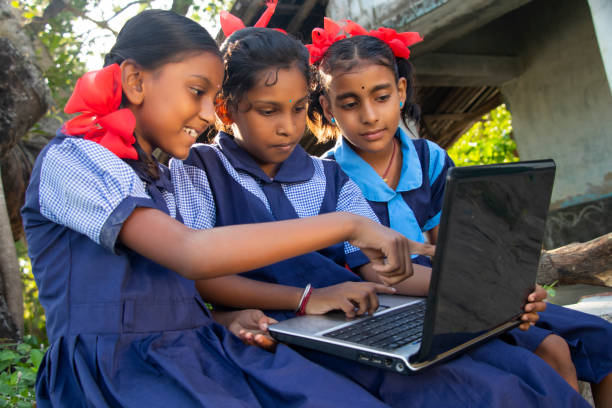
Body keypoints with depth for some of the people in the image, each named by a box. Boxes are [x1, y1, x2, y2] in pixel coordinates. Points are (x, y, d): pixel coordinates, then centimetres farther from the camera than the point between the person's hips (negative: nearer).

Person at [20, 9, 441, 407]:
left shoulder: (158, 178, 20)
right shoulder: (70, 159, -8)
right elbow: (191, 254, -23)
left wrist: (224, 316, 0)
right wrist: (348, 224, -22)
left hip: (195, 348, 7)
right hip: (118, 368, -6)